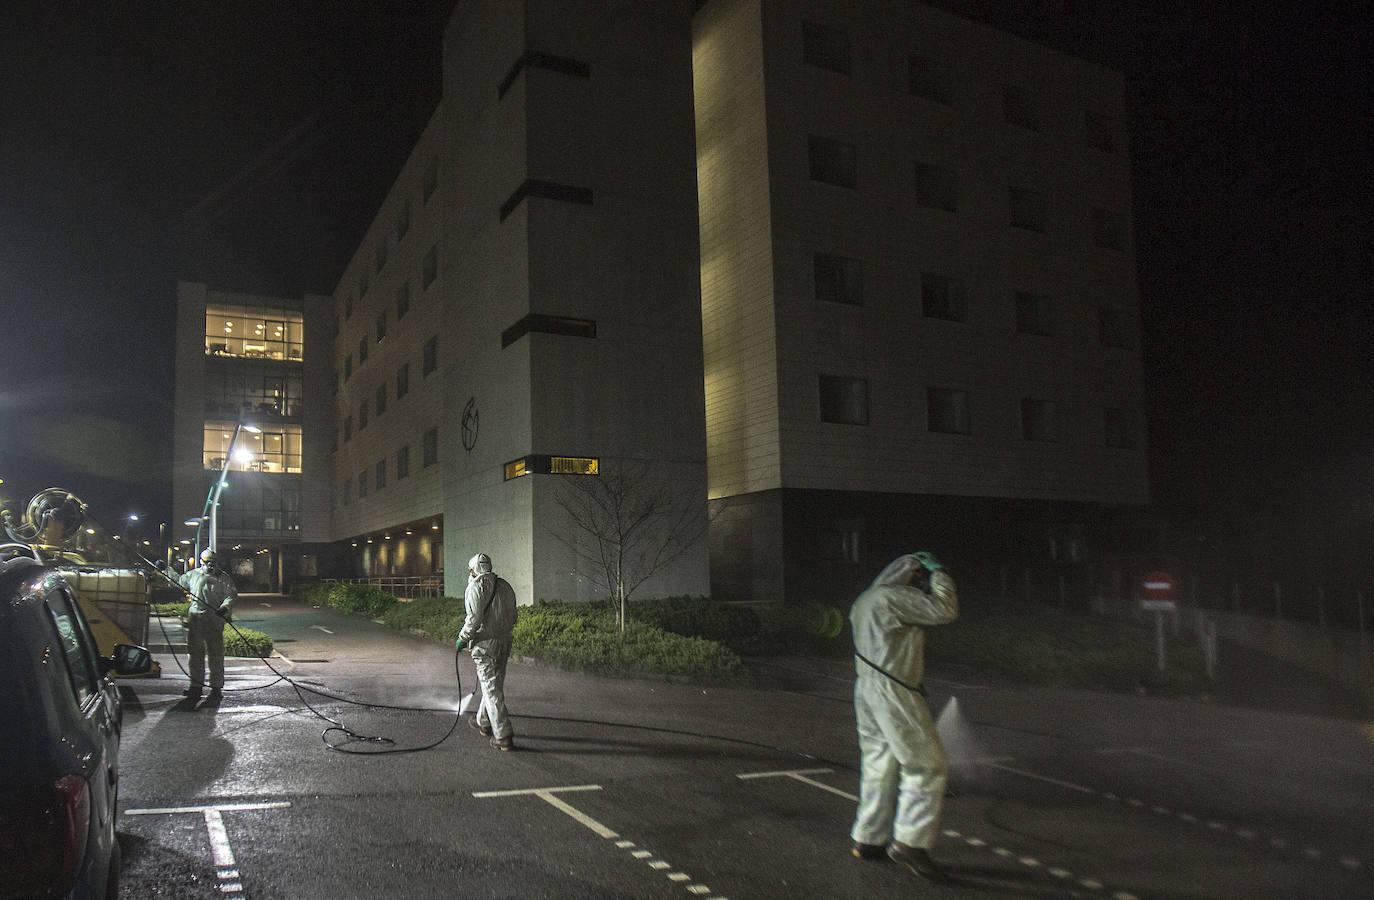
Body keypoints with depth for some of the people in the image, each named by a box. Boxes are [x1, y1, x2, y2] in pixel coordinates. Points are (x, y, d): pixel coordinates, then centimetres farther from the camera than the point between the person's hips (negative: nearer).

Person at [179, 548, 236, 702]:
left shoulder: (224, 578, 3)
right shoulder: (193, 575, 13)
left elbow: (231, 595, -6)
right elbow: (180, 581, 31)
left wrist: (225, 607, -23)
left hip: (214, 620, -3)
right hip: (195, 618, 3)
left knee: (216, 654, -2)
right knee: (195, 653, 7)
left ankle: (216, 687, 3)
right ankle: (196, 686, 16)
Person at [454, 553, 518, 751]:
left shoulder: (476, 587, -10)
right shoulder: (504, 585, 11)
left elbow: (474, 618, -18)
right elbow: (513, 617, 11)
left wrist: (463, 638, -6)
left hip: (485, 643, -7)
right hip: (505, 641, 7)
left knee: (491, 689, -4)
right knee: (494, 684, 21)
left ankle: (503, 736, -6)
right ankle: (483, 722, 39)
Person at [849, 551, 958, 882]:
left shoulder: (866, 599, 16)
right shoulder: (893, 597, -15)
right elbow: (945, 610, -17)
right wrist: (938, 572, -5)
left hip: (868, 691, 10)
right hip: (892, 693, -10)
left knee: (880, 767, 16)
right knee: (927, 767, -5)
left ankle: (868, 839, 21)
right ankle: (910, 842, -5)